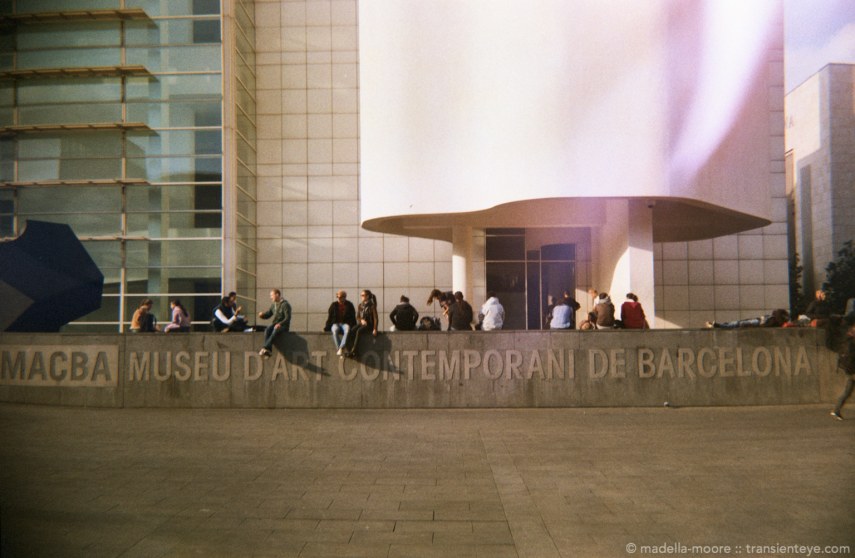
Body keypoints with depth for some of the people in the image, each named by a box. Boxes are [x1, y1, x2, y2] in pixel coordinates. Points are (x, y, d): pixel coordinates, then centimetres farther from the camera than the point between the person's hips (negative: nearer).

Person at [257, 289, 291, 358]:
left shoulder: (285, 304, -7)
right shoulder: (273, 305, 15)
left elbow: (288, 318, -14)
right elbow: (268, 314, 19)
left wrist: (280, 324, -29)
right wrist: (262, 315, -4)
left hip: (283, 326, -6)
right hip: (274, 324, 6)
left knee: (275, 330, -38)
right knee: (267, 330, -27)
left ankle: (265, 348, -47)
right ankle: (268, 351, -37)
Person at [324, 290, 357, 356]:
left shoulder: (349, 305, 8)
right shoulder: (334, 305, 9)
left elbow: (353, 318, 10)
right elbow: (329, 317, 9)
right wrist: (327, 327, -1)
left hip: (346, 323, 0)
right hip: (336, 323, 0)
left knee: (347, 330, -38)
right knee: (335, 330, -37)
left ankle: (341, 348, -45)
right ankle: (339, 349, -38)